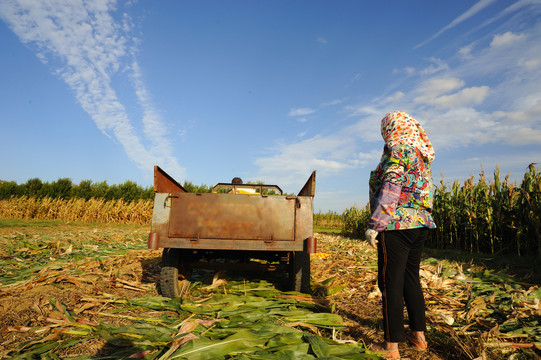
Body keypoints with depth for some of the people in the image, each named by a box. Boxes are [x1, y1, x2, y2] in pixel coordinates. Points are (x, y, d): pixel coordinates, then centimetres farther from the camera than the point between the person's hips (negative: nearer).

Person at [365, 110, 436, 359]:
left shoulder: (397, 150, -9)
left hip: (396, 224, -9)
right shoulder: (422, 154, 16)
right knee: (411, 280, 18)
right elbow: (422, 191, 18)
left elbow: (390, 189, -17)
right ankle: (418, 335, 29)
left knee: (391, 283, -1)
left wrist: (374, 225, -17)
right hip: (420, 224, 9)